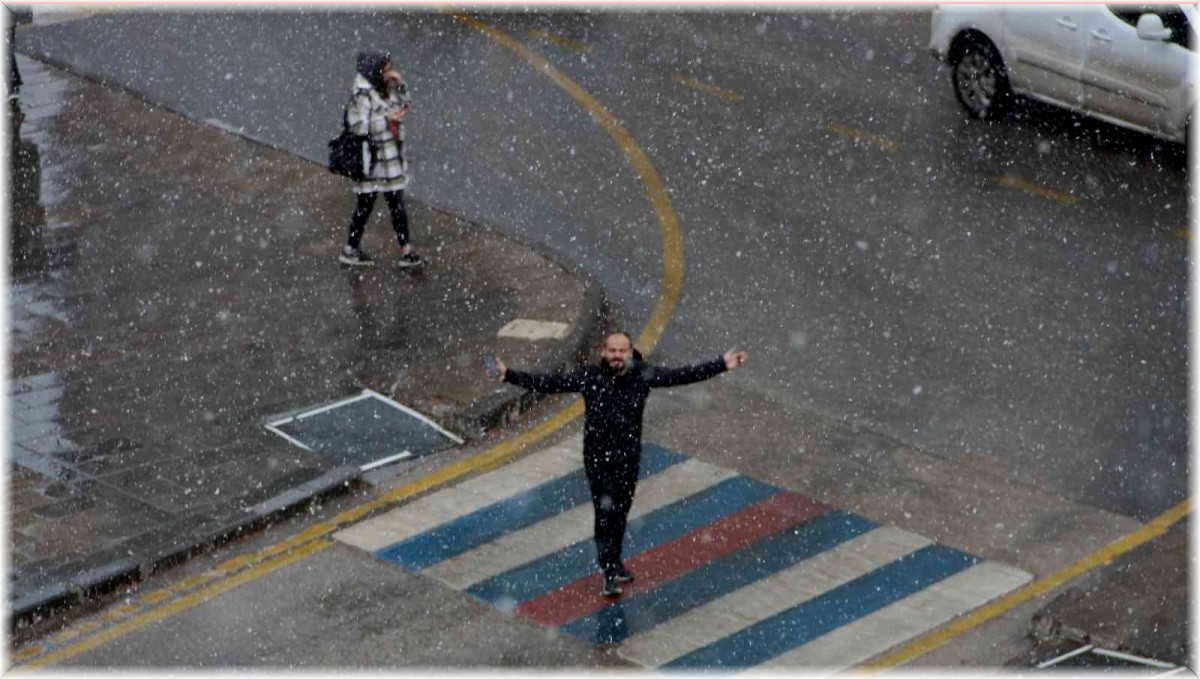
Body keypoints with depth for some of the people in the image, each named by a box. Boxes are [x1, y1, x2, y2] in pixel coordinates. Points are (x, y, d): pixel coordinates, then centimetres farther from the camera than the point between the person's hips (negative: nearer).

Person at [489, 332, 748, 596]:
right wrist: (508, 375, -20)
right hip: (597, 459, -3)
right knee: (605, 509, -9)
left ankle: (615, 562, 35)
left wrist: (722, 365, -4)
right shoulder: (589, 377, -13)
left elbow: (684, 375, -3)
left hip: (628, 459, 3)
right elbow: (548, 384, -13)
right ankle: (609, 571, 2)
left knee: (621, 512, 14)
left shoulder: (643, 375, -8)